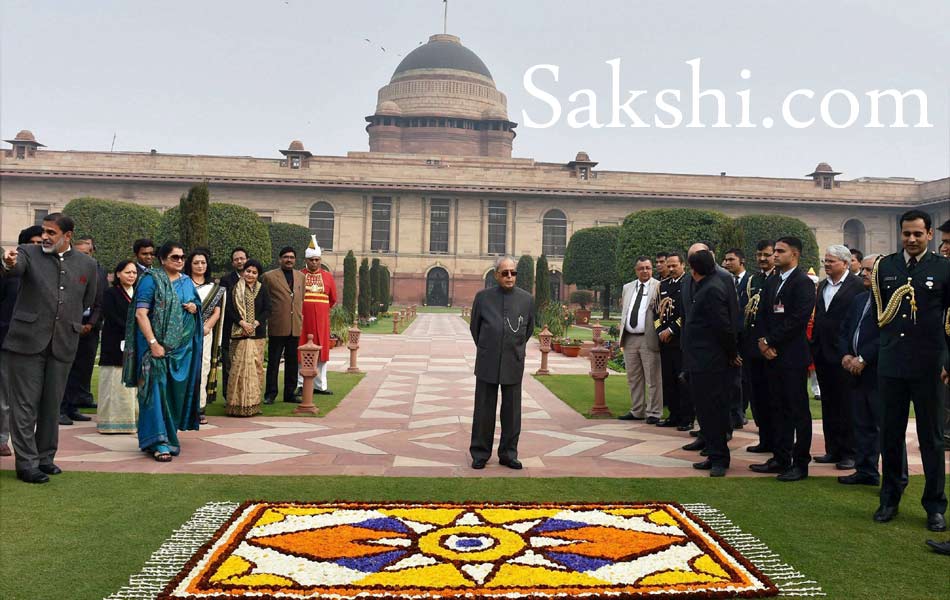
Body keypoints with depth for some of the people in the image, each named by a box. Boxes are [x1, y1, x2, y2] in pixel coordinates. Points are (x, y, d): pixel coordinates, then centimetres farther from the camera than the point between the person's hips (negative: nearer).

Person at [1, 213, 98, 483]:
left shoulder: (87, 264, 6)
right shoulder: (28, 253, -2)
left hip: (62, 345, 3)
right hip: (27, 340, -3)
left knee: (52, 405, 12)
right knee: (25, 405, 1)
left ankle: (45, 458, 25)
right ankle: (27, 463, 10)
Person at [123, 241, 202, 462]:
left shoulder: (187, 282, 12)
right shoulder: (151, 280, -6)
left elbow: (196, 303, 25)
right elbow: (140, 313, -13)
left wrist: (194, 307, -1)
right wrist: (153, 343, -21)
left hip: (184, 346, 6)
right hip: (158, 343, -6)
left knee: (177, 391, 9)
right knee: (157, 390, -8)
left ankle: (170, 433, 23)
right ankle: (159, 442, -8)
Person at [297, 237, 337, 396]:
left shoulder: (328, 276, 7)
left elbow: (333, 300, 15)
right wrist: (304, 308, 9)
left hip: (321, 321, 2)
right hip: (302, 320, -2)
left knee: (321, 352, 6)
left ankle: (320, 385, 14)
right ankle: (300, 385, 7)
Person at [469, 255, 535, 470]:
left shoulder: (526, 299, 2)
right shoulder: (483, 297, 0)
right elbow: (474, 327, 11)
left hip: (513, 363, 1)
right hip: (487, 363, -1)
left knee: (512, 411, 6)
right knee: (484, 410, 5)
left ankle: (508, 454, 18)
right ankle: (480, 454, 16)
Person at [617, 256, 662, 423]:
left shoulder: (659, 287, -3)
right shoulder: (627, 288, 16)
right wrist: (622, 335, 15)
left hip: (648, 339, -6)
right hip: (629, 339, 6)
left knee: (653, 379, -1)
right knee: (633, 378, 13)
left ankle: (653, 413, 7)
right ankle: (637, 411, 23)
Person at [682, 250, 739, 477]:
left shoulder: (712, 290, -17)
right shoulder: (708, 287, 13)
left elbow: (724, 326, -20)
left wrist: (732, 354, -10)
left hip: (709, 362, -10)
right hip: (701, 362, 10)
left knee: (713, 410, -3)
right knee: (707, 410, 15)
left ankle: (719, 458, 6)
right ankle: (715, 455, 23)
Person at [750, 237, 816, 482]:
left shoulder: (803, 282, -9)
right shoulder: (771, 282, 15)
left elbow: (797, 319, -17)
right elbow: (761, 314, 13)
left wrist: (770, 341, -13)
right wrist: (762, 340, -3)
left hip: (793, 356, -7)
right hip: (773, 354, 8)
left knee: (798, 410, 0)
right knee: (778, 409, 12)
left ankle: (801, 462, 8)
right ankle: (781, 459, 19)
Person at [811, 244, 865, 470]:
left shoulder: (857, 286, -9)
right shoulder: (822, 286, 14)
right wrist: (814, 346, 10)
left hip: (842, 355, -7)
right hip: (823, 354, 7)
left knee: (846, 406, 1)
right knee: (828, 405, 12)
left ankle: (849, 453, 9)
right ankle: (833, 450, 21)